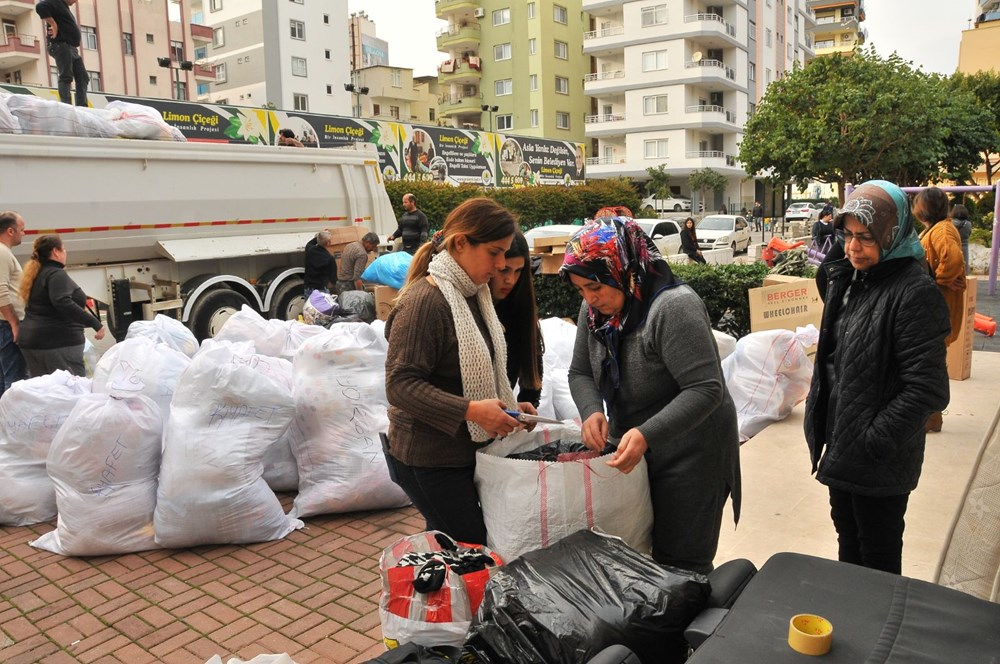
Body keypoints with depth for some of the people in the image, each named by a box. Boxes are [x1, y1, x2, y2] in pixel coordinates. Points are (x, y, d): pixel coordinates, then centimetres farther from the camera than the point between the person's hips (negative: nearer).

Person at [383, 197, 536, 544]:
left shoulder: (473, 295, 8)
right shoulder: (424, 300, -20)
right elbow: (400, 385, -23)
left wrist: (508, 406, 6)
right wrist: (472, 410, -28)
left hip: (466, 448, 8)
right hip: (428, 459, -8)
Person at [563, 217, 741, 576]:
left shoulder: (674, 308, -25)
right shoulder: (596, 308, 0)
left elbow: (706, 389, -28)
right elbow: (580, 372, 6)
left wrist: (647, 435, -36)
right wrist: (592, 411, -16)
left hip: (690, 456, -7)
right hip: (631, 452, 7)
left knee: (679, 564, 3)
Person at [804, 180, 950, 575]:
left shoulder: (915, 293, -20)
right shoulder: (848, 279, 6)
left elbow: (927, 389, -22)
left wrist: (874, 441, -21)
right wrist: (817, 417, 11)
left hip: (880, 463, -8)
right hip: (841, 446, 8)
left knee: (878, 557, 11)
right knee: (847, 539, 25)